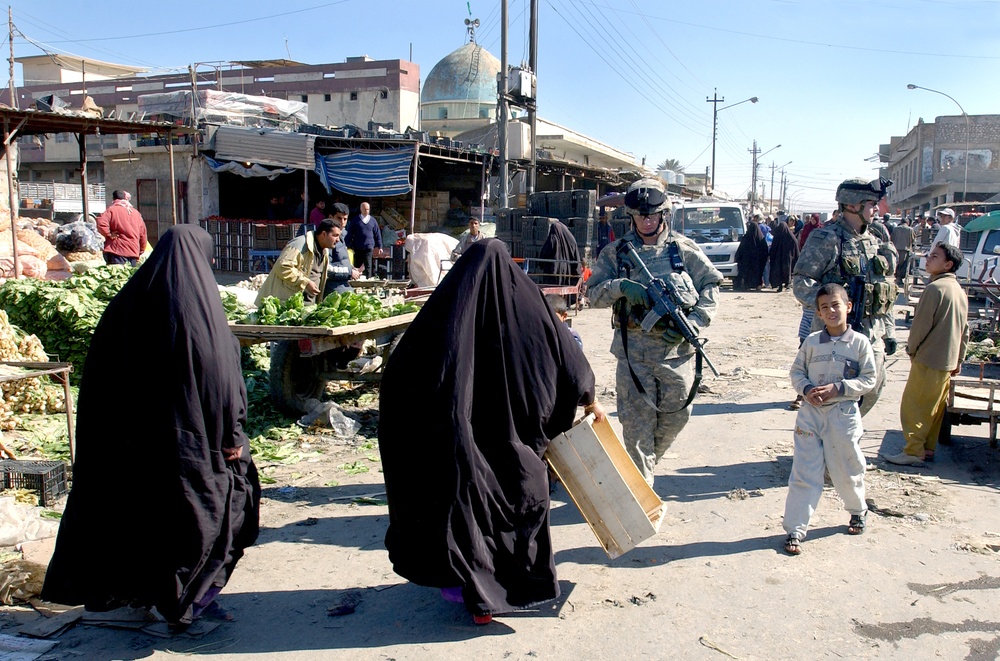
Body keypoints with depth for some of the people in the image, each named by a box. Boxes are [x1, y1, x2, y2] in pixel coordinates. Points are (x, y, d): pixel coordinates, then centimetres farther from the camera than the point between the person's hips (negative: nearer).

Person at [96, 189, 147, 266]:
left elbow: (101, 223, -20)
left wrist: (109, 234, -5)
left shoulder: (112, 210, -1)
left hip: (116, 252, -5)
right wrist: (140, 252, 20)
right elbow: (143, 234, 15)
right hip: (134, 252, 5)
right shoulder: (136, 212, 14)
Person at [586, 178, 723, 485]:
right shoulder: (616, 252, 3)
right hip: (633, 352, -1)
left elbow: (711, 286, 6)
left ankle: (646, 460, 39)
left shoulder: (684, 249, 3)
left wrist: (693, 323, -8)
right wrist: (621, 286, -20)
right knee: (637, 422, 0)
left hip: (677, 349, 1)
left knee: (676, 416, 11)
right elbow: (593, 293, 1)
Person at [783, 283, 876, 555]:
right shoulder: (812, 342, 2)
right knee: (804, 473, 0)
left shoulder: (860, 343, -2)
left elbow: (868, 379, -3)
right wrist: (806, 389, -12)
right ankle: (795, 529, 5)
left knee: (847, 470, 12)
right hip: (811, 413, 1)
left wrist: (838, 388, -15)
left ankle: (858, 511, 43)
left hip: (844, 413, -1)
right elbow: (796, 371, 7)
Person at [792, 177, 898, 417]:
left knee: (872, 390, 11)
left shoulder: (874, 243, 14)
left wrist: (889, 331, 16)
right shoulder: (826, 239, -9)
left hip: (872, 334, 7)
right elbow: (800, 282, -15)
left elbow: (884, 294, 19)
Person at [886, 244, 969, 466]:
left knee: (913, 405, -3)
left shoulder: (935, 288, -17)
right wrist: (958, 359, 22)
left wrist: (911, 349, -1)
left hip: (928, 359, -9)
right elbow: (965, 329, 16)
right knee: (935, 407, 14)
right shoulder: (960, 291, 11)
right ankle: (928, 448, 20)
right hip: (948, 361, 9)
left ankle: (914, 451, -1)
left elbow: (921, 323, -17)